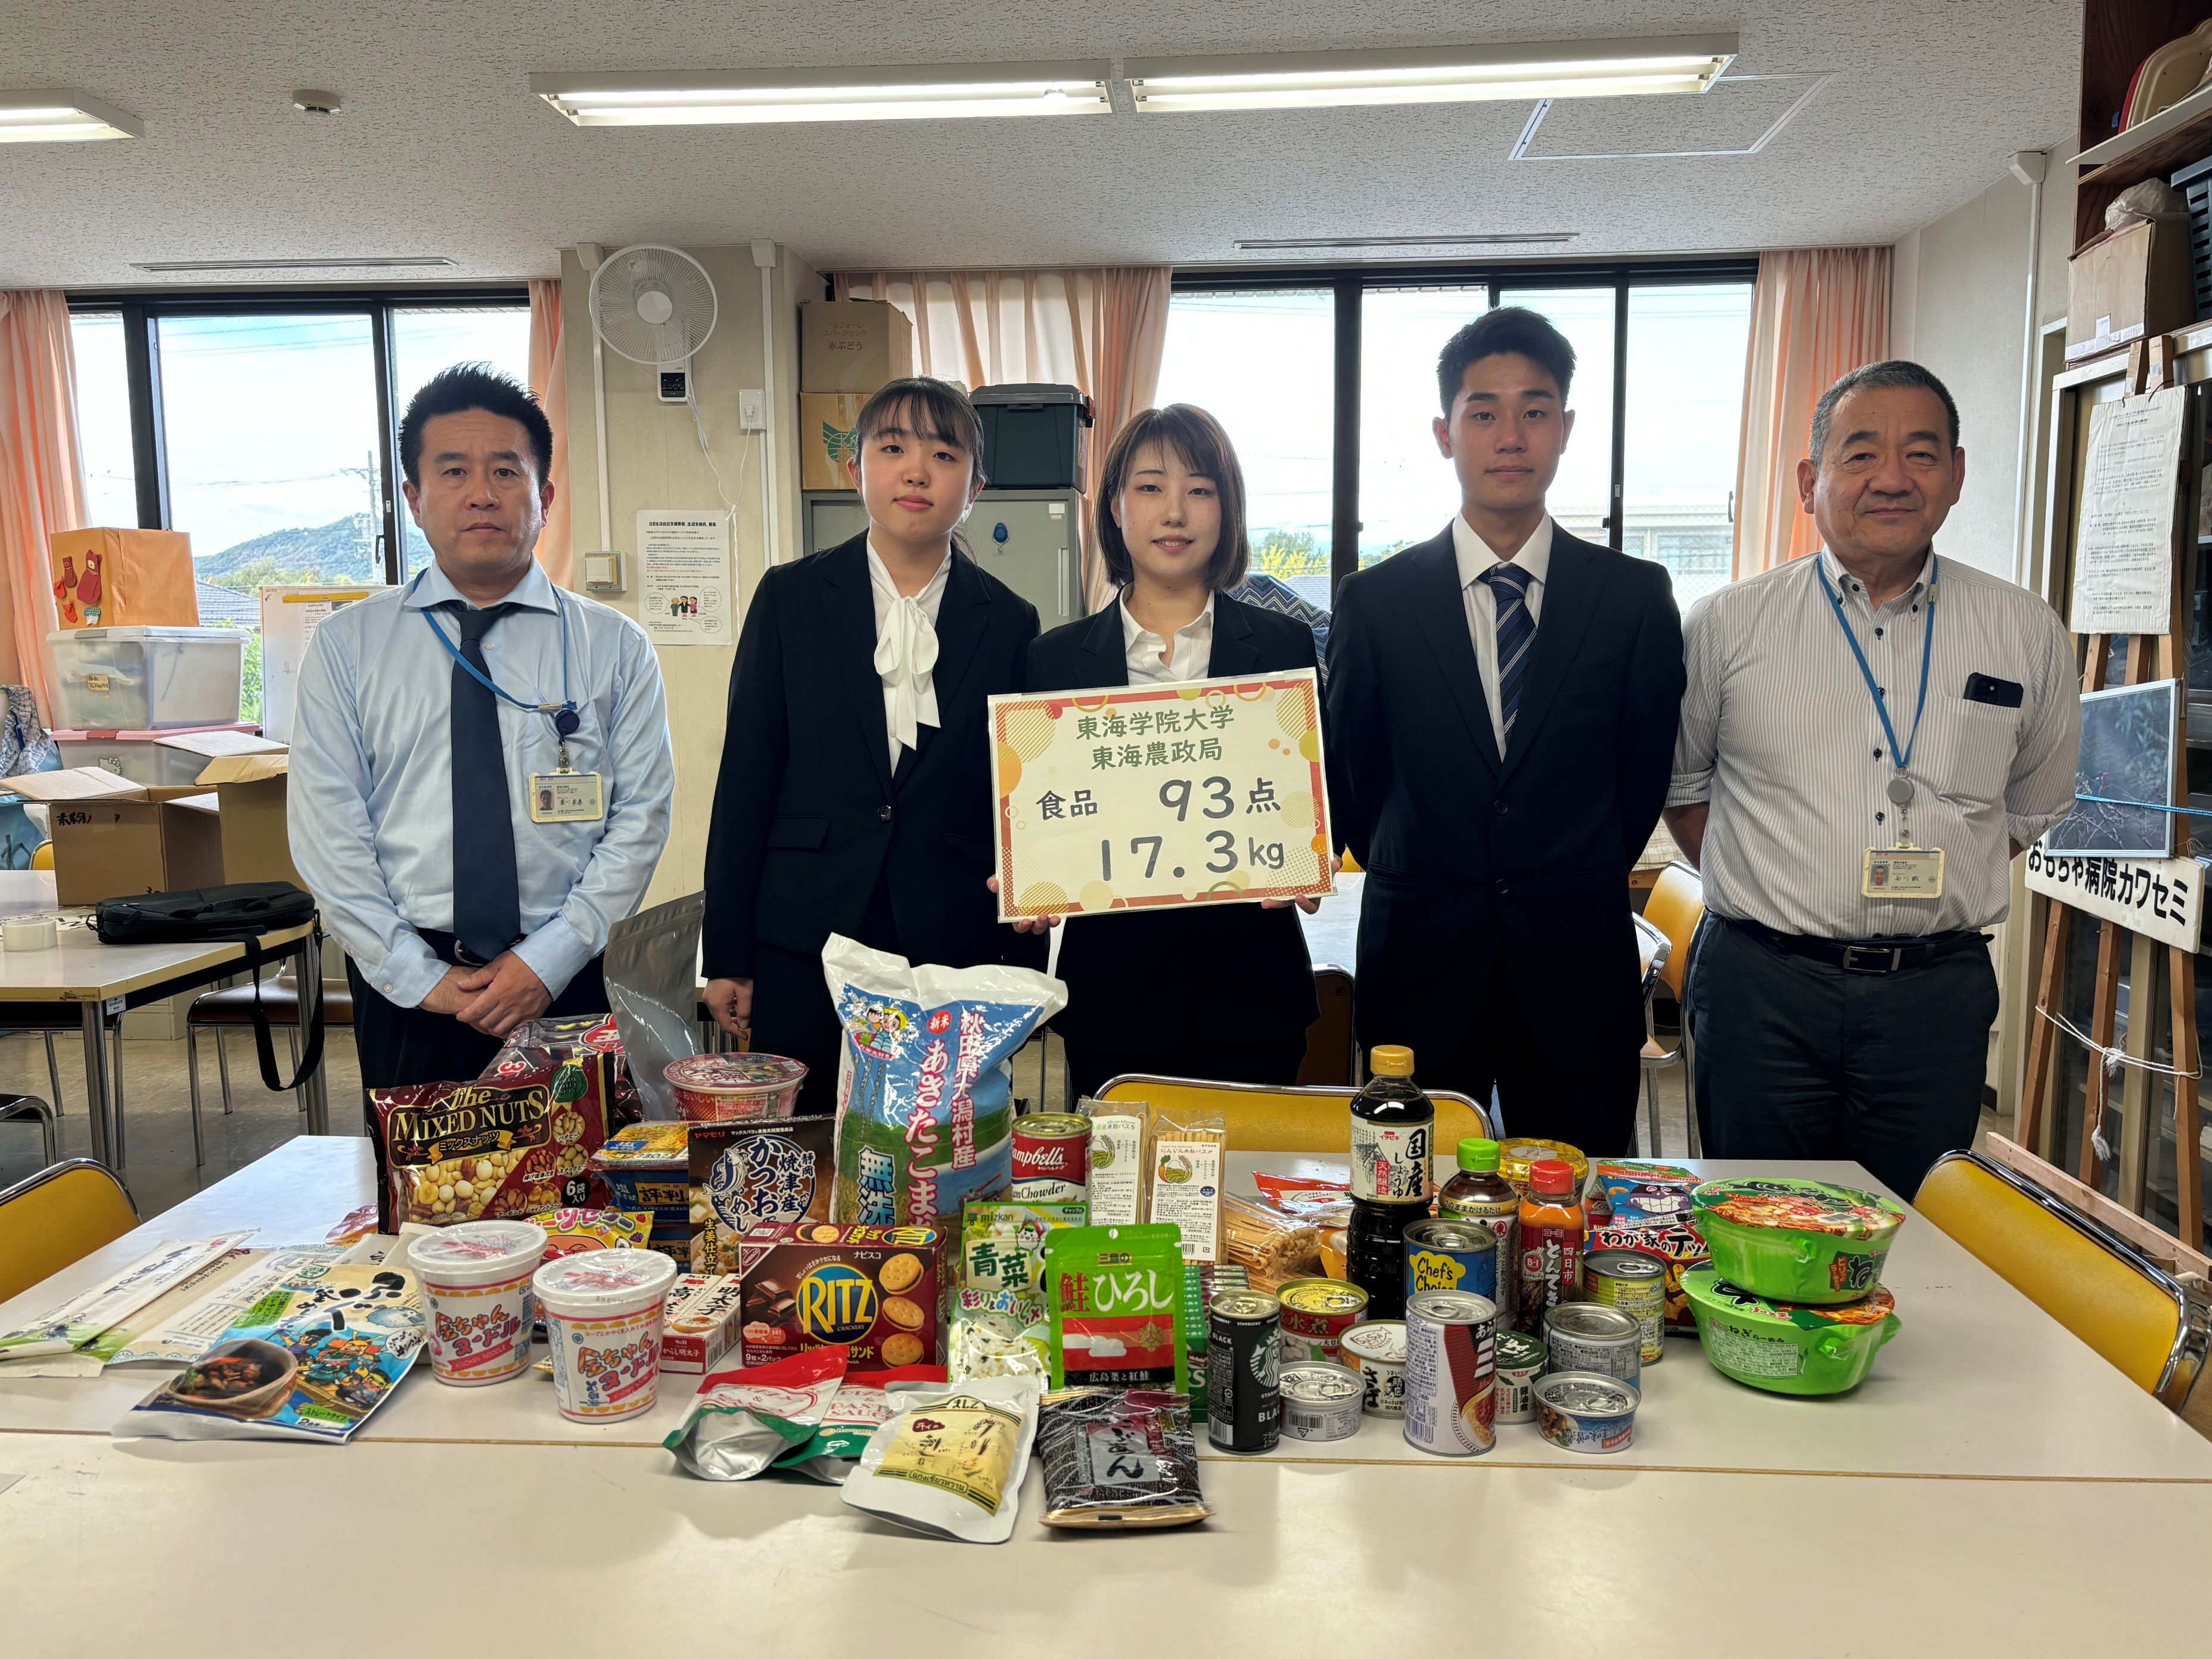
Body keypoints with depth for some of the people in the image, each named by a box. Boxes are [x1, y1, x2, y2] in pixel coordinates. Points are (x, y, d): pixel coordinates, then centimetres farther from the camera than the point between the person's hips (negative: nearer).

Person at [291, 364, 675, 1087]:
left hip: (567, 983, 0)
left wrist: (548, 961, -12)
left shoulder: (614, 646, 2)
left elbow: (641, 816, -3)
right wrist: (419, 977, -9)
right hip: (404, 994, 1)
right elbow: (327, 829, -1)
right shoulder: (346, 644, 3)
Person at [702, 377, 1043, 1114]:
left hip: (957, 948, 0)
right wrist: (727, 956, 1)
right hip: (803, 949, 0)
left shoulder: (1009, 623, 5)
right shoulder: (791, 597, 4)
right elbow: (746, 779, 4)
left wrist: (1026, 971, 5)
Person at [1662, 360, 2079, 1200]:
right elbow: (1679, 782, 11)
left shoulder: (2028, 634, 5)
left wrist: (1930, 900, 9)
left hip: (1938, 998, 2)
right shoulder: (1727, 623, 0)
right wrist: (1775, 895, 5)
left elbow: (2032, 808, 17)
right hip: (1761, 990, -1)